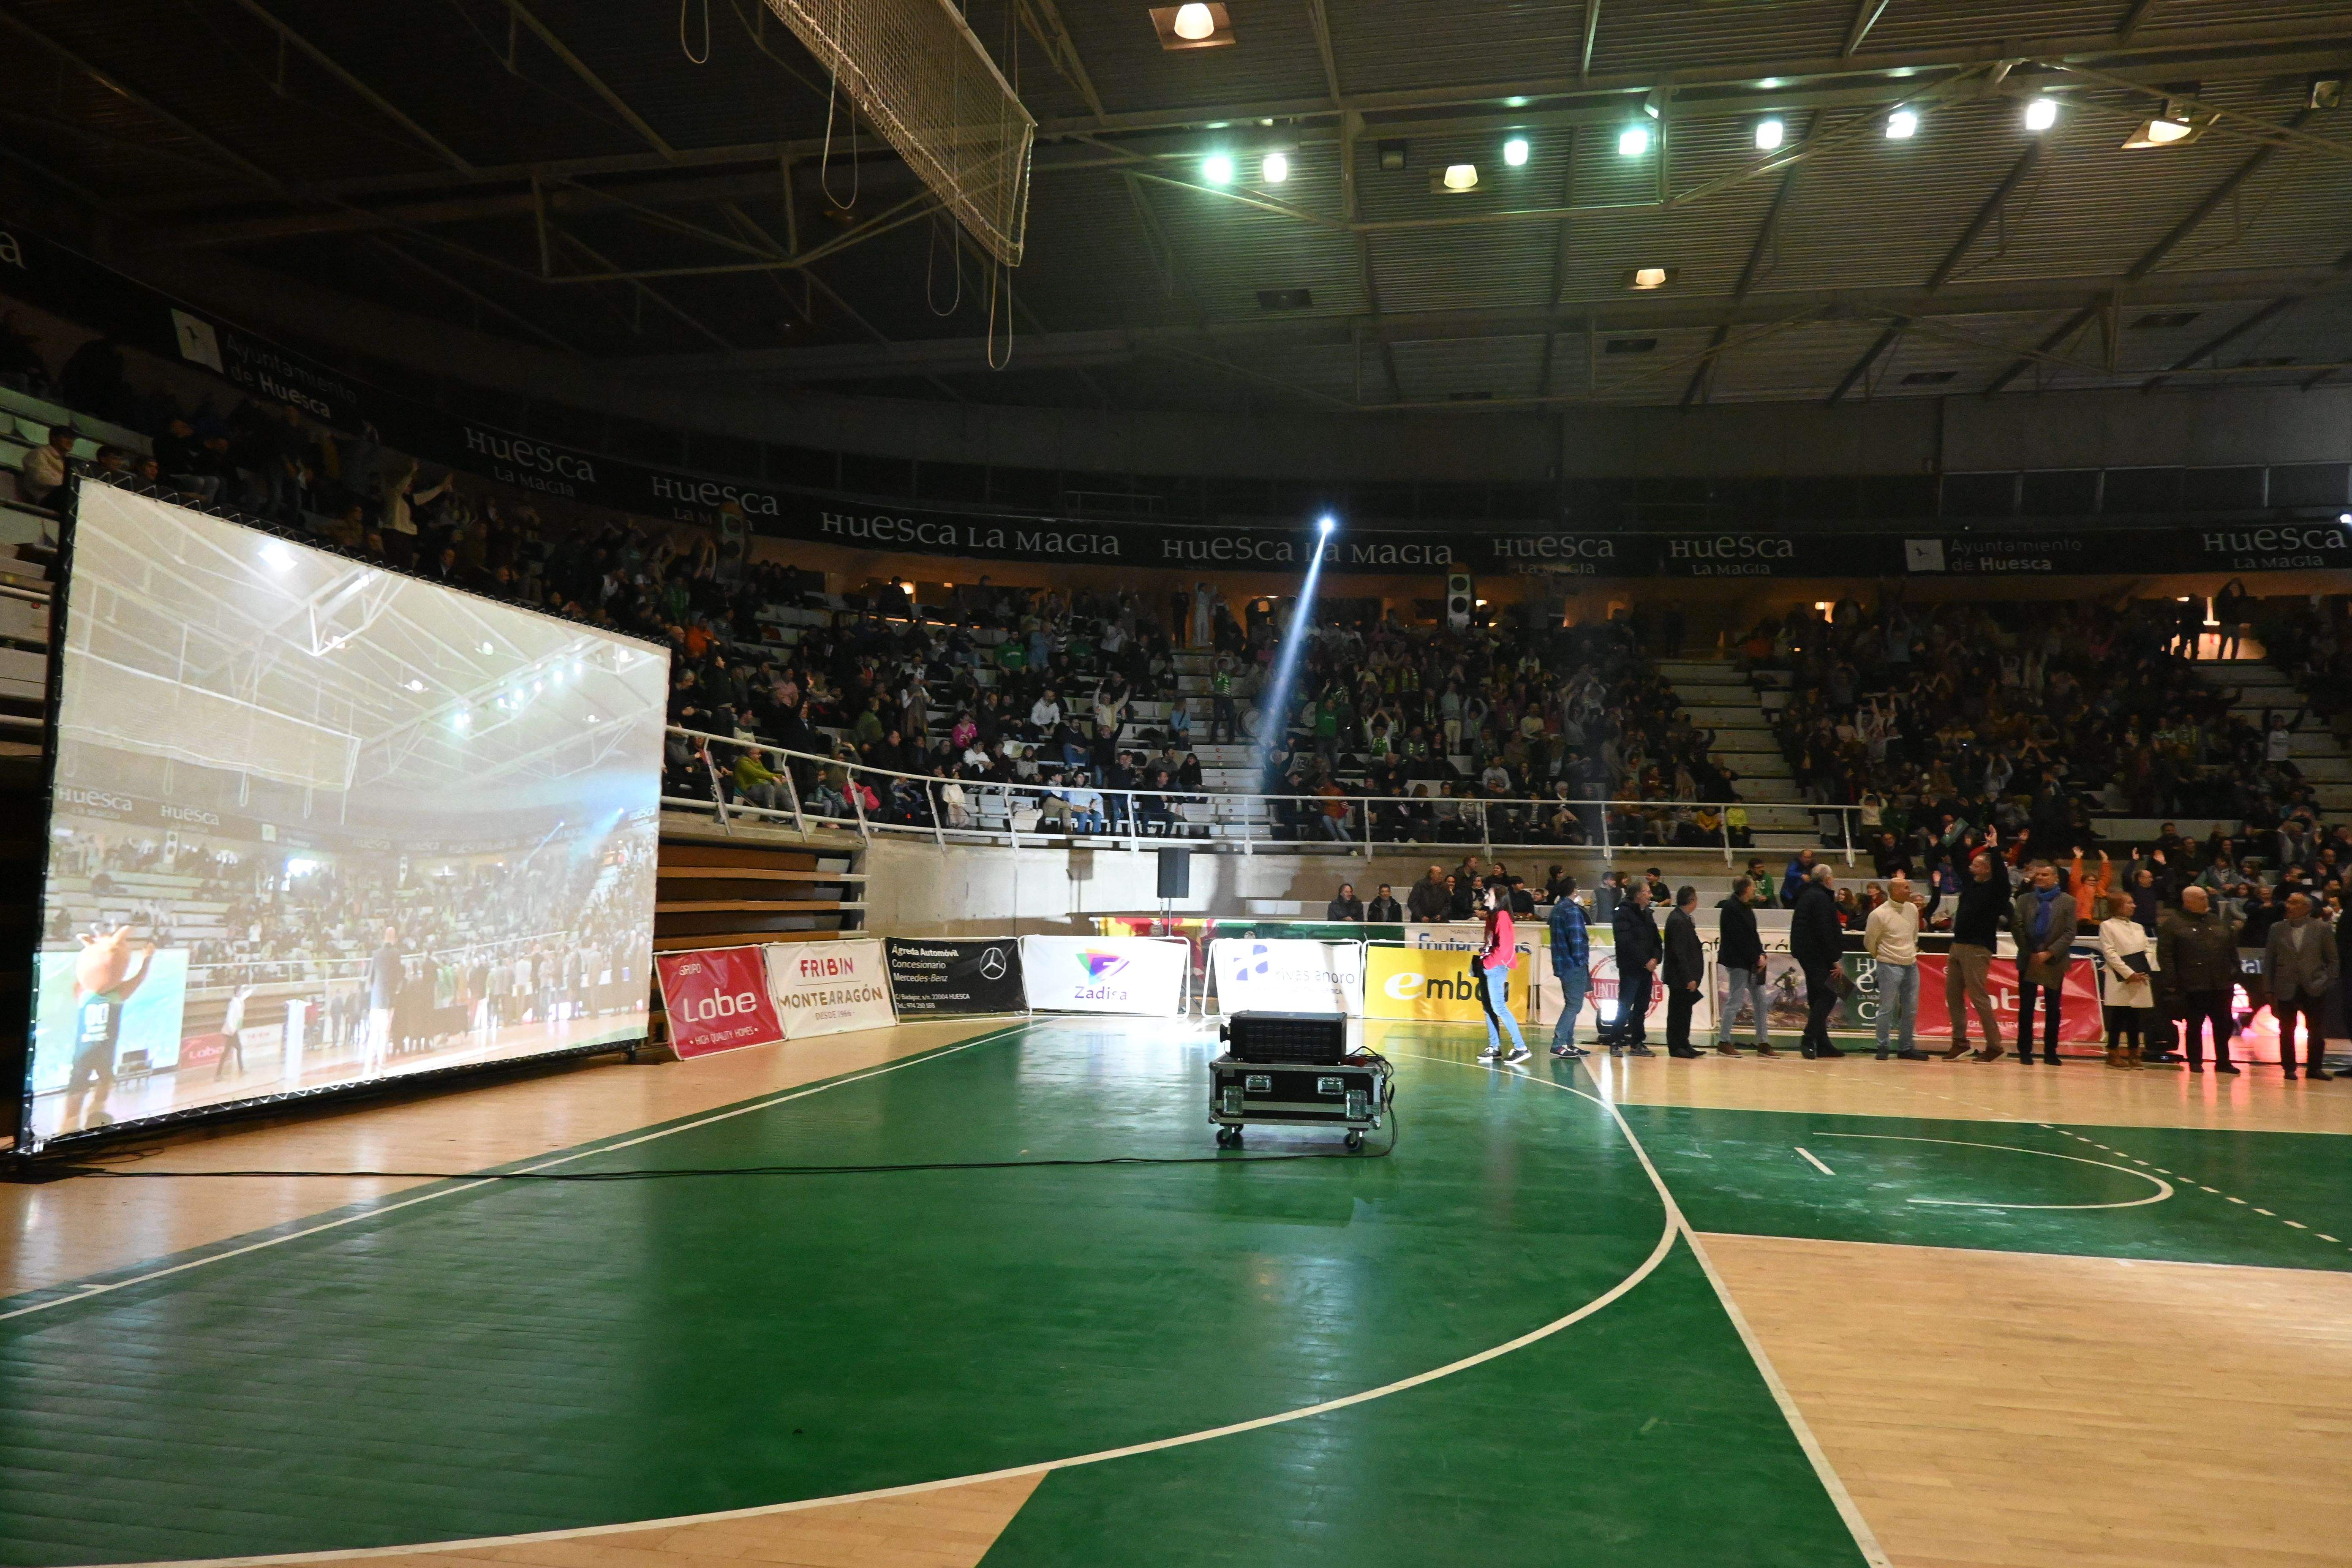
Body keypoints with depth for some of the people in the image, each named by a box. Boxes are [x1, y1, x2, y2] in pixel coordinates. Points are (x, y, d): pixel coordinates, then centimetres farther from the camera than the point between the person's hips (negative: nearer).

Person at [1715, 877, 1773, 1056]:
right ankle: (1723, 1043, 3)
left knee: (1760, 1002, 8)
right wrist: (1756, 958, -14)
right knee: (1734, 1001, -5)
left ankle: (1763, 1043, 13)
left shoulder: (1746, 908, 15)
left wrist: (1761, 955, 0)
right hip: (1737, 962, -9)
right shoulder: (1730, 908, -15)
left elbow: (1753, 935, 15)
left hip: (1752, 962, 9)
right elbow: (1739, 939, -18)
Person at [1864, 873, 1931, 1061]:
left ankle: (1906, 1047, 19)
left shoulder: (1912, 909, 4)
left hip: (1911, 965, 6)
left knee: (1911, 1009, 8)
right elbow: (1869, 942, -2)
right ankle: (1882, 1048, 7)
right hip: (1890, 967, -6)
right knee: (1887, 1008, -2)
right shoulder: (1879, 915, -14)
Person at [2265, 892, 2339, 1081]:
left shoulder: (2322, 929, 2)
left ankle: (2314, 1068, 17)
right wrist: (2271, 990, 1)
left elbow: (2332, 959, 5)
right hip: (2286, 990, 1)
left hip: (2314, 989, 0)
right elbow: (2269, 961, 5)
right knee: (2287, 1031, 4)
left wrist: (2328, 983, -5)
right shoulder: (2277, 929, 4)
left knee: (2316, 1031, 5)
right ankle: (2289, 1068, 13)